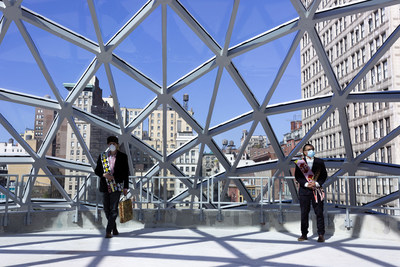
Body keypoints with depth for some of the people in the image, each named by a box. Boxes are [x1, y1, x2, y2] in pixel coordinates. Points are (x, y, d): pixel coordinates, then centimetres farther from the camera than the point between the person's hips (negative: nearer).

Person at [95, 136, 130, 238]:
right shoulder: (102, 156, 8)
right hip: (105, 186, 3)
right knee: (106, 209, 8)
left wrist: (126, 187, 1)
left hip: (116, 186, -3)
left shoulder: (122, 156, 3)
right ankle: (114, 228, 25)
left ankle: (108, 231, -5)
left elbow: (126, 173, 4)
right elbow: (96, 171, 10)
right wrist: (104, 175, -11)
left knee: (113, 209, -9)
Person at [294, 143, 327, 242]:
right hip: (304, 190, 0)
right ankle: (304, 234, 13)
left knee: (319, 213, 0)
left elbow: (324, 175, 5)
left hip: (317, 190, 0)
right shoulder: (299, 162, 4)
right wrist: (306, 184, -13)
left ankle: (321, 234, 7)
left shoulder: (320, 162, 7)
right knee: (304, 213, 4)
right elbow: (297, 176, 1)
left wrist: (317, 183, -11)